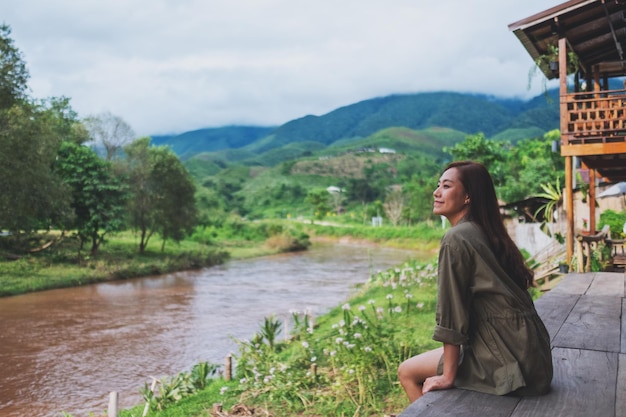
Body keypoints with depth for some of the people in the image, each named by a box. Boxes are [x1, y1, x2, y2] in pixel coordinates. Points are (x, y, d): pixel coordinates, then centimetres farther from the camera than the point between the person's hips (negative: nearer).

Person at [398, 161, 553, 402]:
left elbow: (452, 311, -17)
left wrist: (448, 376, -12)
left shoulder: (456, 238, -16)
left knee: (407, 372, 3)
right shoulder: (486, 233, 11)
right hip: (524, 350, 9)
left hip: (508, 357, -9)